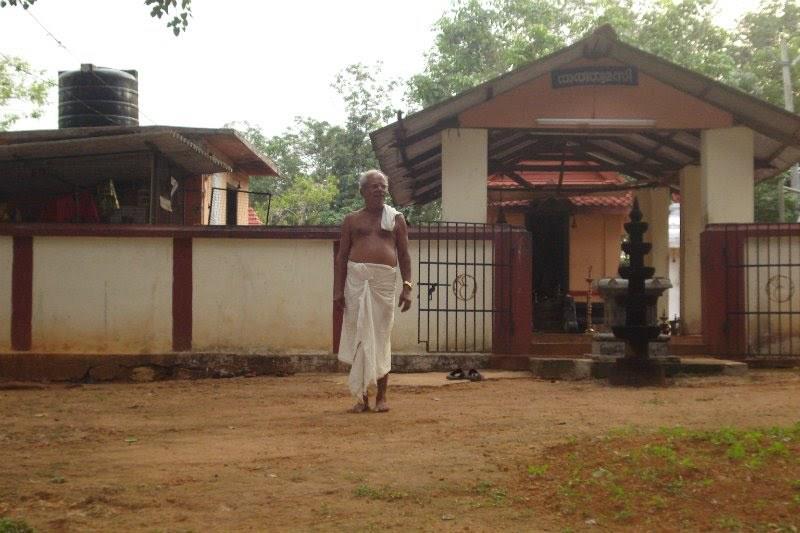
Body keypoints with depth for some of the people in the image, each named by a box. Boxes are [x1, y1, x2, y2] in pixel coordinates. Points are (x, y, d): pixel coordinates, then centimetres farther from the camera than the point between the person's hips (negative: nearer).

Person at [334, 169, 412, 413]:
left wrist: (407, 287, -2)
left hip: (385, 280, 0)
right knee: (359, 336, -1)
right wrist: (338, 290, 0)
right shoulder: (351, 220, 12)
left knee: (381, 337, 1)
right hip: (356, 280, 0)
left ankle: (381, 396, 9)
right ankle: (362, 396, 6)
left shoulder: (396, 219, 12)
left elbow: (404, 255, 9)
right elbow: (342, 256, 9)